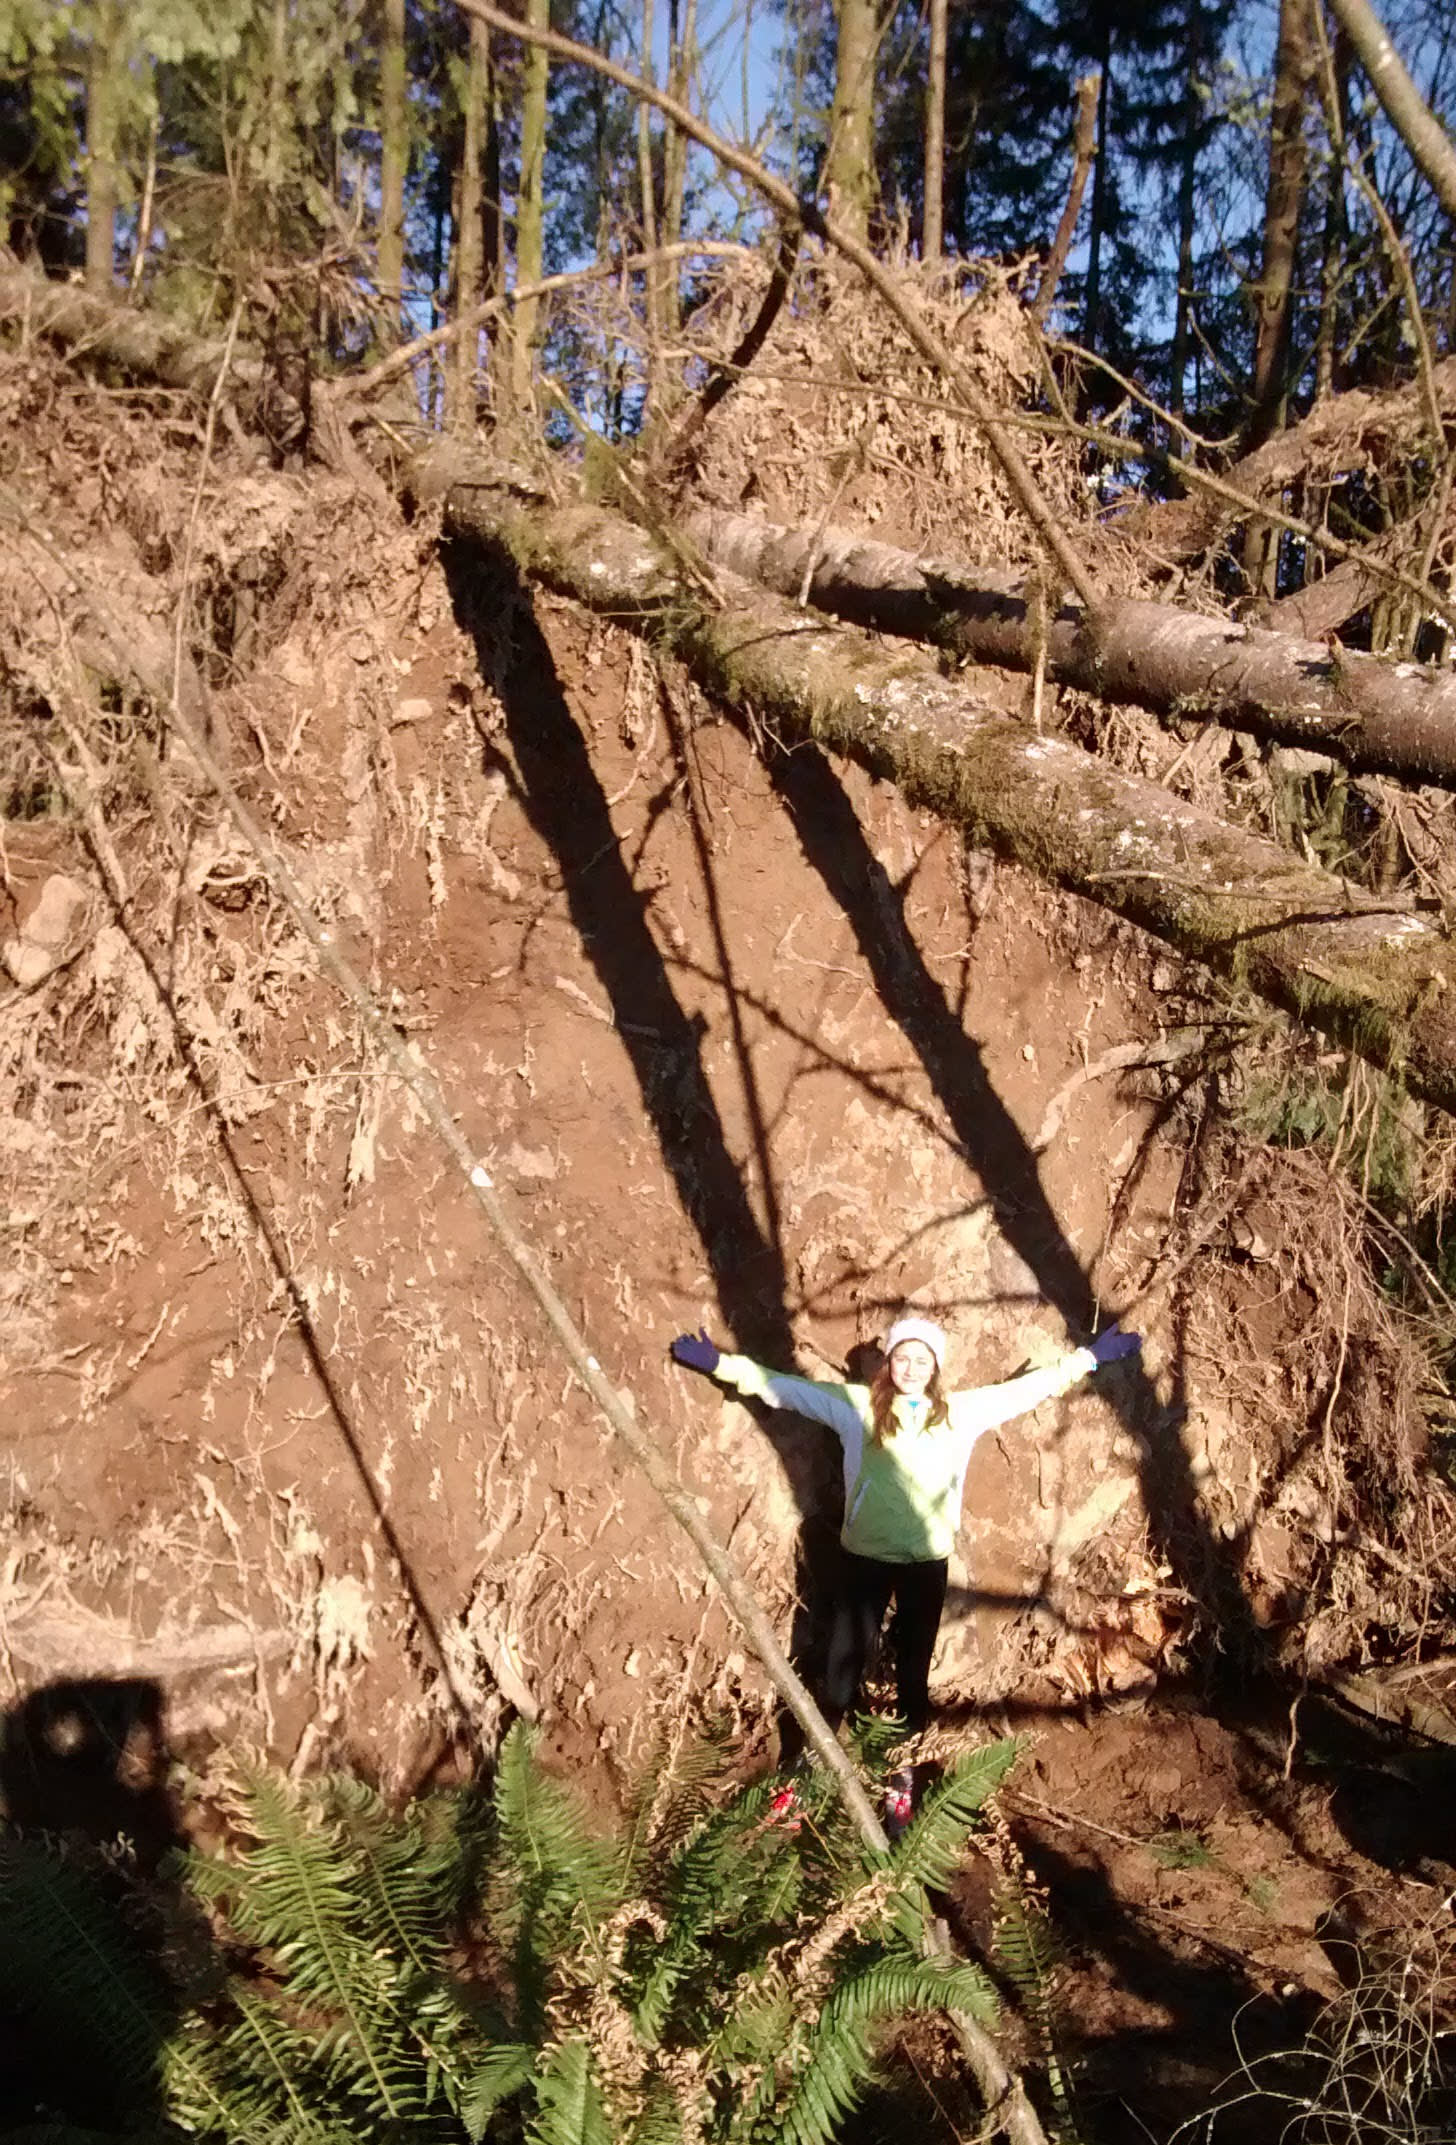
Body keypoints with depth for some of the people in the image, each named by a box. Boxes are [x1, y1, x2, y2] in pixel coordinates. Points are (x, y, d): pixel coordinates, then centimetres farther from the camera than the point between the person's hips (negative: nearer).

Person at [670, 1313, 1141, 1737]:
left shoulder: (960, 1411, -1)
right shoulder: (858, 1405, -7)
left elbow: (1025, 1388, 6)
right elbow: (788, 1387, -8)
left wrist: (1088, 1358, 7)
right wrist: (722, 1365, -13)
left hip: (928, 1556, 2)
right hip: (867, 1553, -2)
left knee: (916, 1653, 17)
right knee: (849, 1648, 8)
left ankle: (912, 1737, 35)